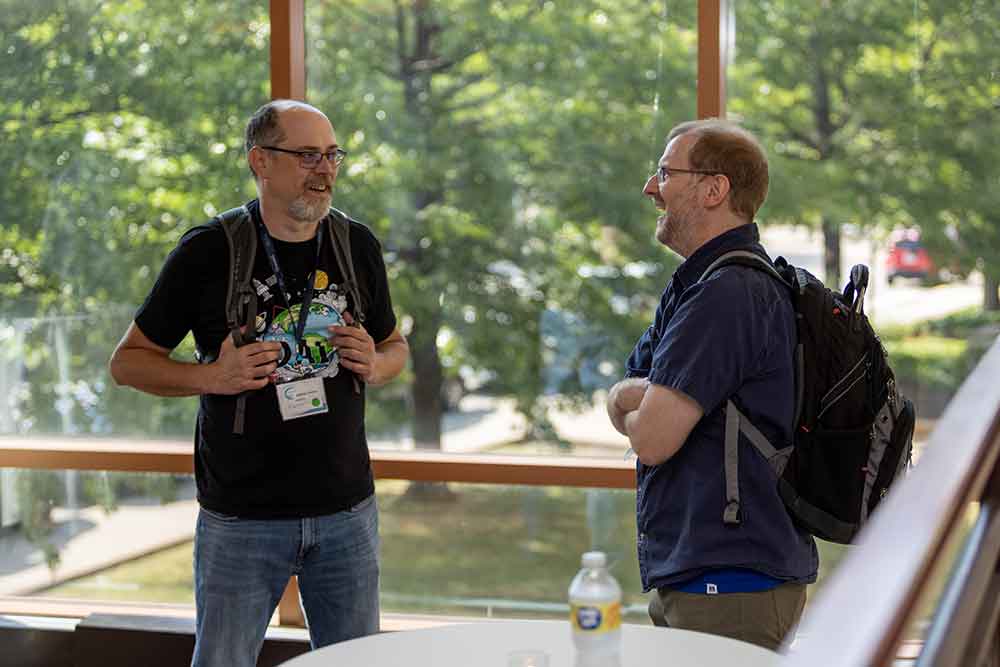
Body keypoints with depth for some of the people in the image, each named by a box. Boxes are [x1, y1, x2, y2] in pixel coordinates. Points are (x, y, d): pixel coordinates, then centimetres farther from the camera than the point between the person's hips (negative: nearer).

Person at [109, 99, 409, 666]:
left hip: (347, 510, 3)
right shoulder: (209, 251, -8)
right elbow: (128, 361, -1)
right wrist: (212, 377, -18)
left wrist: (375, 365, -6)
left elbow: (396, 346, 17)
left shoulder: (358, 246, 3)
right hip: (241, 518, -3)